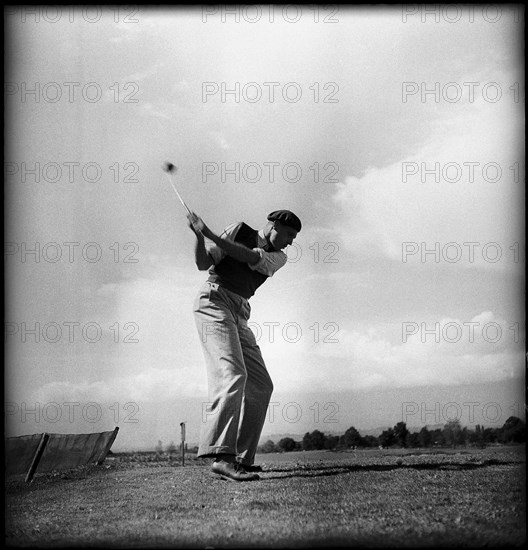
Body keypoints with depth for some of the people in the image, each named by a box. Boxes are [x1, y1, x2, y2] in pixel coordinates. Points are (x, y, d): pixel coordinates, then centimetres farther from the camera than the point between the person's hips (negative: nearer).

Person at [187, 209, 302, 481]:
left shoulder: (279, 257, 15)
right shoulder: (239, 230, 4)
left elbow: (251, 258, -6)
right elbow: (203, 263, 0)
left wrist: (208, 232, -16)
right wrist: (198, 235, -18)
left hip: (239, 316, 8)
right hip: (214, 300, -8)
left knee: (261, 386, 7)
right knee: (232, 373, -25)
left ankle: (242, 458, 10)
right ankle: (222, 457, -38)